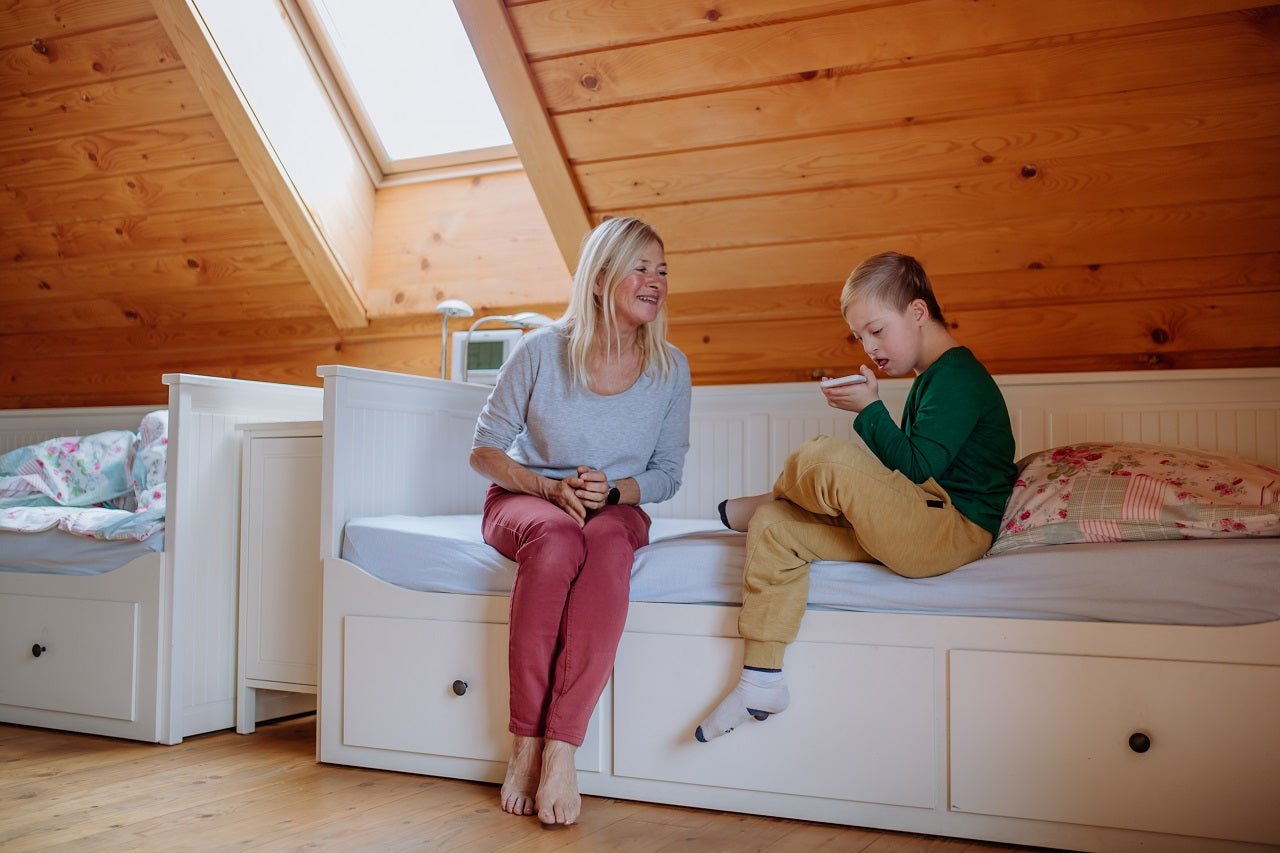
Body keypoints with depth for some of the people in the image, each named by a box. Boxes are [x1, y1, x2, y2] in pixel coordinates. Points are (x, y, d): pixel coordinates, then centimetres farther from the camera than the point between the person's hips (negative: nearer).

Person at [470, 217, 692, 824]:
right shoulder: (542, 350, -10)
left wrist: (614, 490, -16)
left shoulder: (670, 369, -4)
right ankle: (526, 744, -32)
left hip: (615, 508, 1)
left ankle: (560, 751, -39)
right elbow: (484, 451, -3)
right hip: (523, 500, -1)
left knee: (608, 545, -37)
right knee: (557, 537, -39)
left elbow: (667, 475, 4)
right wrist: (551, 488, -19)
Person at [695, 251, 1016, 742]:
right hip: (915, 531, 10)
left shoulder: (958, 377, -10)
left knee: (823, 458, -28)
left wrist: (869, 409, -14)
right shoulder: (930, 379, 21)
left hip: (955, 531, -10)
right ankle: (761, 680, -5)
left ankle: (765, 500, 9)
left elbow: (915, 469, -19)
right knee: (772, 528, -2)